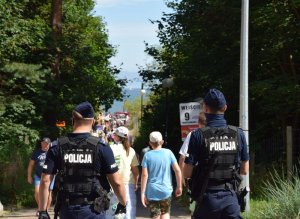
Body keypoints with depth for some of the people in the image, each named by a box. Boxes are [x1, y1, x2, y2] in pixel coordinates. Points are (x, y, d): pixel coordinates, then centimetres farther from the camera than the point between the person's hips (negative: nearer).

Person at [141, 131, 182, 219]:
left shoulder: (147, 155, -5)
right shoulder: (168, 153, -1)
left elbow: (144, 175, -10)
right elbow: (177, 170, -3)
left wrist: (142, 193, -7)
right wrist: (179, 187, 7)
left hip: (152, 192, -1)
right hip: (166, 191, 1)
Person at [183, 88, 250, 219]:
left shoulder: (198, 136, -9)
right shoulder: (238, 134, 1)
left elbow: (187, 173, -7)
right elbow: (245, 170, 10)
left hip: (208, 198, -2)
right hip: (231, 198, 2)